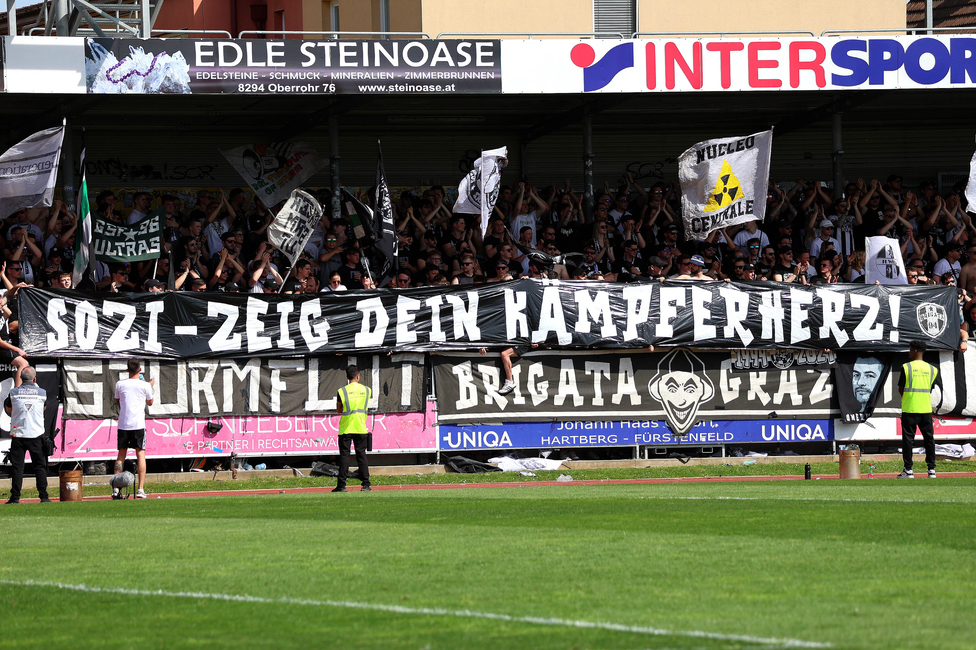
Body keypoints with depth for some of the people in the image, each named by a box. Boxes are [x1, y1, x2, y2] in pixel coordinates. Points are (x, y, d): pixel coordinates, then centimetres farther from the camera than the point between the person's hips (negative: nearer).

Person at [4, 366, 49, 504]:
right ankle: (43, 496, 1)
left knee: (17, 467, 3)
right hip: (37, 434, 0)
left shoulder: (13, 393, 1)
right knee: (40, 467, 5)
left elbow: (8, 410, 17)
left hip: (18, 434, 0)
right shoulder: (42, 393, 2)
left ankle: (15, 497, 0)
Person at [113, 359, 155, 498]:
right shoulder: (145, 385, -2)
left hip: (123, 424, 2)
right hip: (138, 424, -2)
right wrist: (150, 386, 28)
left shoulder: (120, 384, 3)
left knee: (121, 454, 9)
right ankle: (141, 489, -5)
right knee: (140, 454, 2)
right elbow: (150, 403, 14)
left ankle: (115, 489, 4)